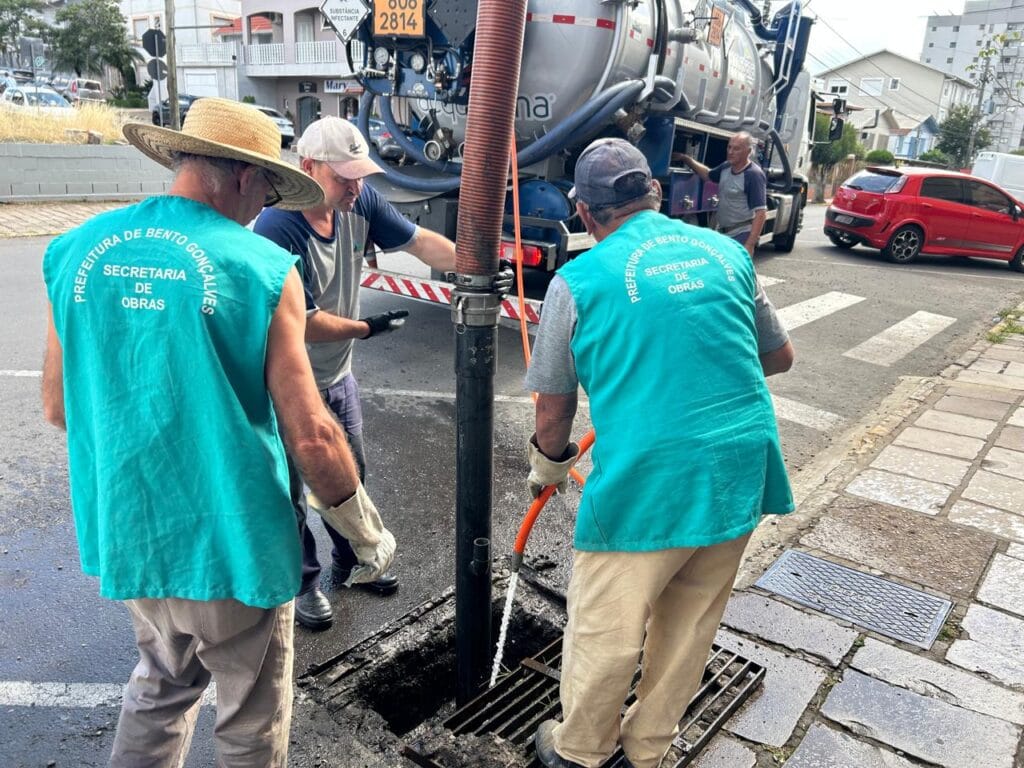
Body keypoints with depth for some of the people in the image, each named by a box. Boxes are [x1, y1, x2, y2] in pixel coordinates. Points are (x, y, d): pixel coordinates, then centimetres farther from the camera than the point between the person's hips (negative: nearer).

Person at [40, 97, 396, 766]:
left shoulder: (76, 250, -1)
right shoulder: (263, 268, -16)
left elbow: (58, 407, 8)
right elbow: (312, 436, -17)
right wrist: (369, 535, -1)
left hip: (122, 532, 5)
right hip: (229, 541, -5)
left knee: (163, 682, 30)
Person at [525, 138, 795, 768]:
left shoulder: (579, 280, -4)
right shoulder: (727, 252, 7)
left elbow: (554, 410, 3)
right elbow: (780, 356, 18)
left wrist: (548, 467, 23)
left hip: (646, 484, -5)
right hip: (742, 477, 6)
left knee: (604, 633, 15)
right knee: (690, 627, 22)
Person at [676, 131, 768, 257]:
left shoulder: (754, 175, -16)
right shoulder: (726, 167, 6)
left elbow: (761, 212, -21)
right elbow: (708, 175, 30)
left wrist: (750, 244, -27)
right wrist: (687, 159, 16)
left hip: (741, 235, -8)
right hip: (723, 233, 8)